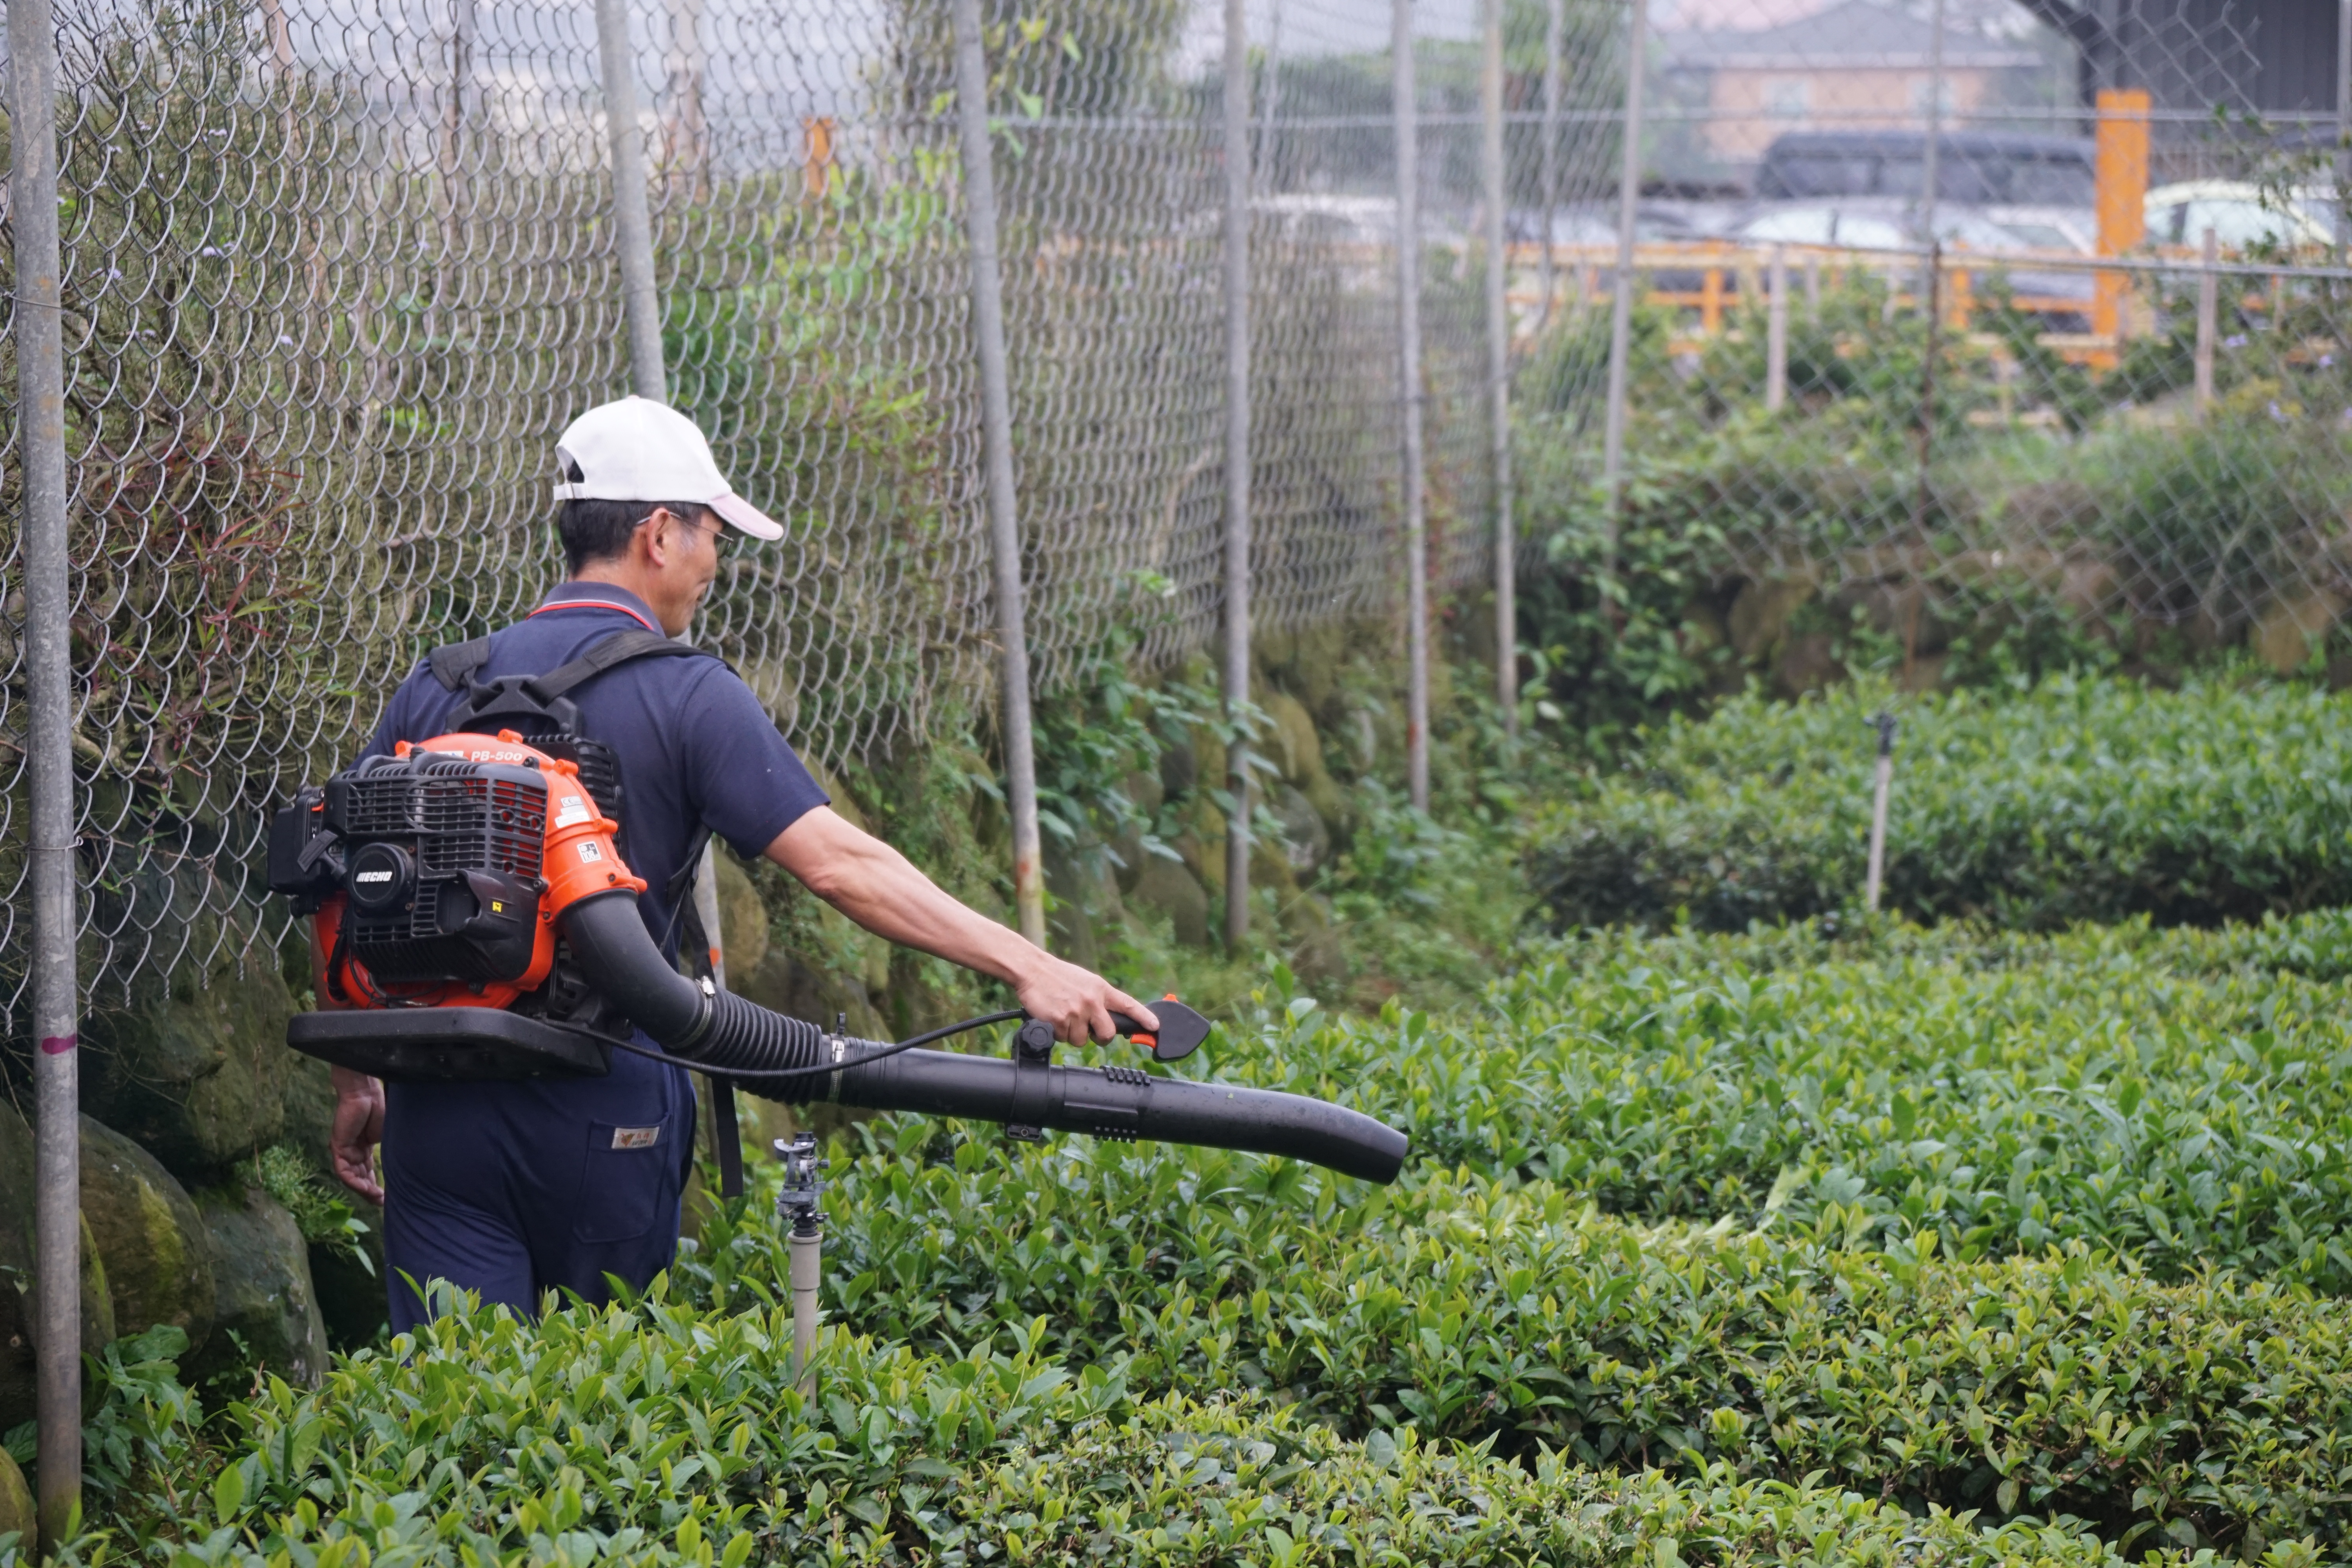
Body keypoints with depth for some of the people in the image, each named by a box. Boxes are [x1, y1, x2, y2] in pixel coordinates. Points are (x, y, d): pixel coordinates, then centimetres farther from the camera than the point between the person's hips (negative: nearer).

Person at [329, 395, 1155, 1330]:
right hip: (601, 1104, -3)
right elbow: (837, 864, -15)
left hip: (439, 1102, 3)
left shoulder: (440, 685, 7)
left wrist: (354, 1084, 19)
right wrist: (1026, 965, -17)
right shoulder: (686, 696, -6)